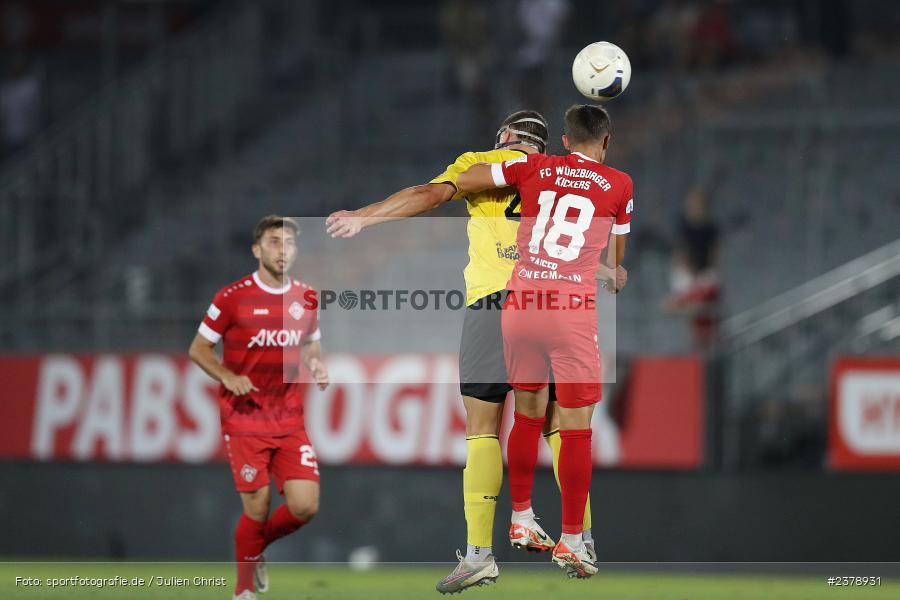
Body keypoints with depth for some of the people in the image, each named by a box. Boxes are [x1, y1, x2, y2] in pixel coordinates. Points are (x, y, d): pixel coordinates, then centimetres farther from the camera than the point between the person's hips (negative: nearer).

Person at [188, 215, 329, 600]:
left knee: (305, 505, -8)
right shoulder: (232, 297, -7)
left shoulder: (306, 298, 6)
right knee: (258, 508, -7)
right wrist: (229, 377, -17)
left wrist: (317, 366, -1)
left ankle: (257, 548, 24)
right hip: (244, 420, -4)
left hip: (290, 421, 4)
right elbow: (198, 349, 0)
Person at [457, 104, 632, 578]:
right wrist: (614, 273, 48)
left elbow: (459, 182, 11)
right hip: (574, 308, -2)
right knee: (576, 428, 2)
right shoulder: (618, 185, 9)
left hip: (521, 304, 2)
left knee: (527, 414, 18)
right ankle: (570, 540, 1)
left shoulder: (533, 167, 10)